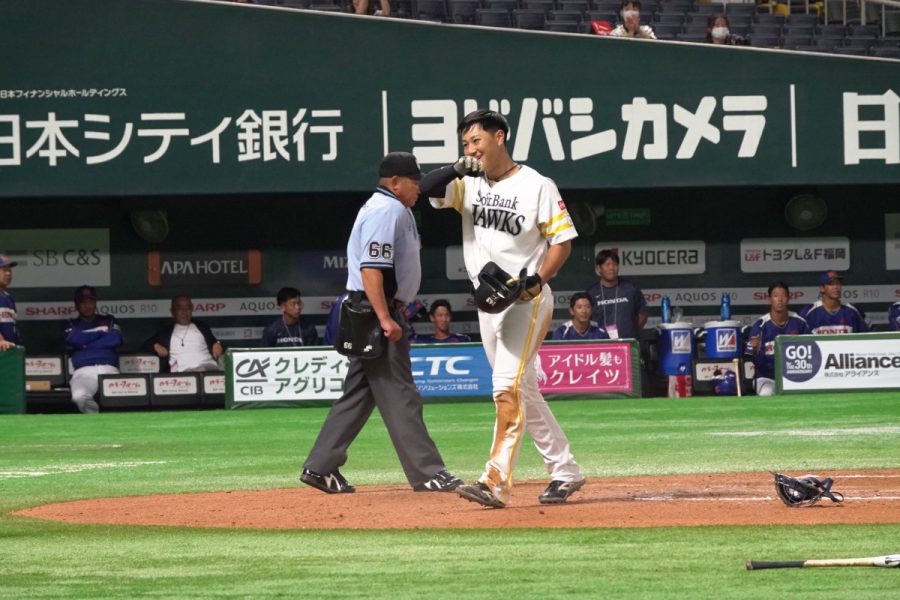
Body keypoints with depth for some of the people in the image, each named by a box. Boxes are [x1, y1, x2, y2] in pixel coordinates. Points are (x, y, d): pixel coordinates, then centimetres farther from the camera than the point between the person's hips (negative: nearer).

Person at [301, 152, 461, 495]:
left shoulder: (393, 209, 20)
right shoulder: (387, 210, -14)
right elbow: (371, 267, -24)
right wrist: (385, 318, -28)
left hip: (373, 313, 11)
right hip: (375, 311, -11)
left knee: (359, 395, 12)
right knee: (399, 395, -9)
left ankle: (321, 467, 13)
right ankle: (427, 473, -8)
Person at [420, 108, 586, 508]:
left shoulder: (537, 186, -7)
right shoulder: (469, 185, 9)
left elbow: (562, 239, -7)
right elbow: (427, 187, -4)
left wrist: (538, 279, -22)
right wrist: (458, 169, -21)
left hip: (527, 300, -7)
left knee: (507, 385, -17)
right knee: (523, 392, 11)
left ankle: (496, 482, -23)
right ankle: (564, 472, 21)